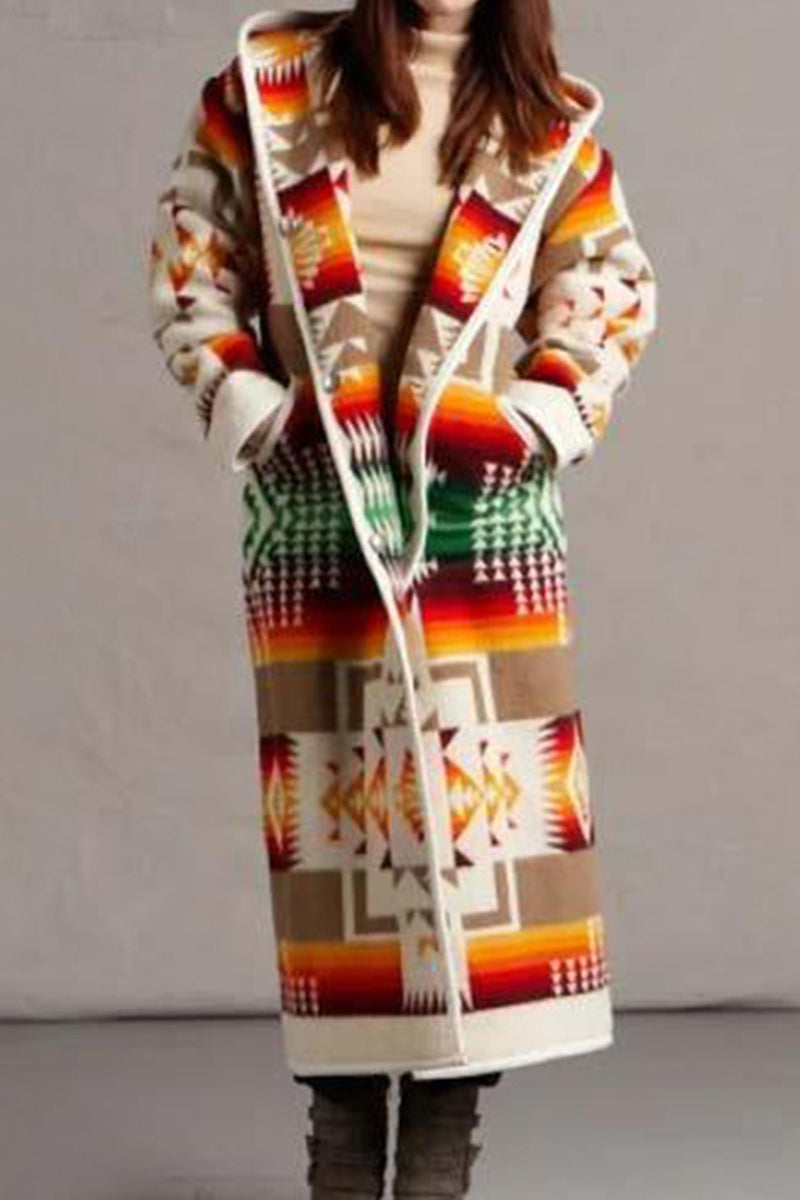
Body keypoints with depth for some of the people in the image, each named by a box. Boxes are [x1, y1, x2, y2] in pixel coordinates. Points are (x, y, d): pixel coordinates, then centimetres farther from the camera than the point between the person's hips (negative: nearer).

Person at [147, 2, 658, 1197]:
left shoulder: (549, 121, 7)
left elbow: (616, 293, 11)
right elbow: (189, 263, 8)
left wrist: (538, 424, -3)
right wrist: (246, 408, -4)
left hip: (485, 508, 1)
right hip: (315, 500, 0)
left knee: (479, 783, -2)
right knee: (329, 784, 0)